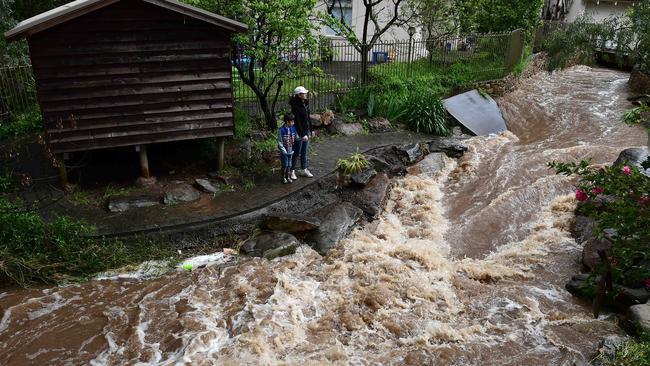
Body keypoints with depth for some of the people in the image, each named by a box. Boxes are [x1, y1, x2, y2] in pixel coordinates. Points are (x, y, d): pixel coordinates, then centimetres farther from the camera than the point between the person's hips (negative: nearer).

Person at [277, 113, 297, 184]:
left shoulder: (293, 128, -4)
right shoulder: (281, 130, -19)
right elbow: (279, 142, -13)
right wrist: (284, 151, -15)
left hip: (291, 151, 4)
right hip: (284, 152, -4)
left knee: (289, 165, 15)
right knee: (285, 165, 6)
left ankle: (288, 177, 31)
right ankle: (283, 177, 23)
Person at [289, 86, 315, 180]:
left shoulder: (305, 103, 6)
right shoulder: (296, 106, -19)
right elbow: (297, 122, -21)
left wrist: (311, 130, 14)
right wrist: (303, 134, -21)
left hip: (306, 131, 8)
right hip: (299, 133, -8)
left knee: (304, 152, 15)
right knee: (296, 153, 3)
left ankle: (303, 170, 26)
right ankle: (292, 171, 17)